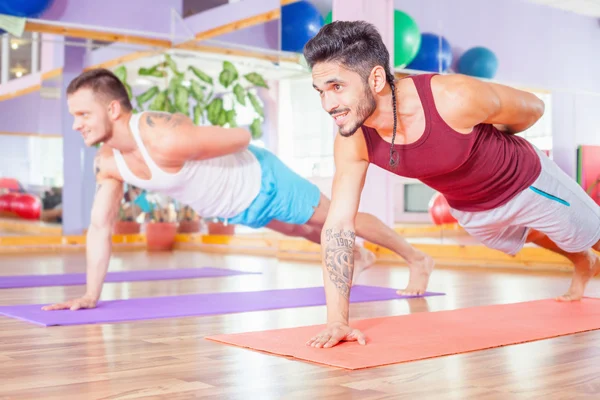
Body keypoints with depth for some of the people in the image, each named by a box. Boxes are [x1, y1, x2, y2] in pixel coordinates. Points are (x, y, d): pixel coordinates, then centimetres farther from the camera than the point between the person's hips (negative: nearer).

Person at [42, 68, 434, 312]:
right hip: (238, 208, 8)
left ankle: (418, 259, 31)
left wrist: (196, 163, -11)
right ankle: (356, 256, 59)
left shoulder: (167, 140, -39)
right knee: (301, 230, 31)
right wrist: (91, 295, -13)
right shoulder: (108, 162, -15)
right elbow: (100, 226, -8)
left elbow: (242, 136, -27)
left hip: (263, 182, -8)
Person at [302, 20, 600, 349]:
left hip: (528, 184, -4)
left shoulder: (455, 99, -42)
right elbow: (338, 225, -25)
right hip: (468, 211, 5)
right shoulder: (351, 143, -29)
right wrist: (336, 320, -32)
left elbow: (533, 108, -21)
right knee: (533, 237, 33)